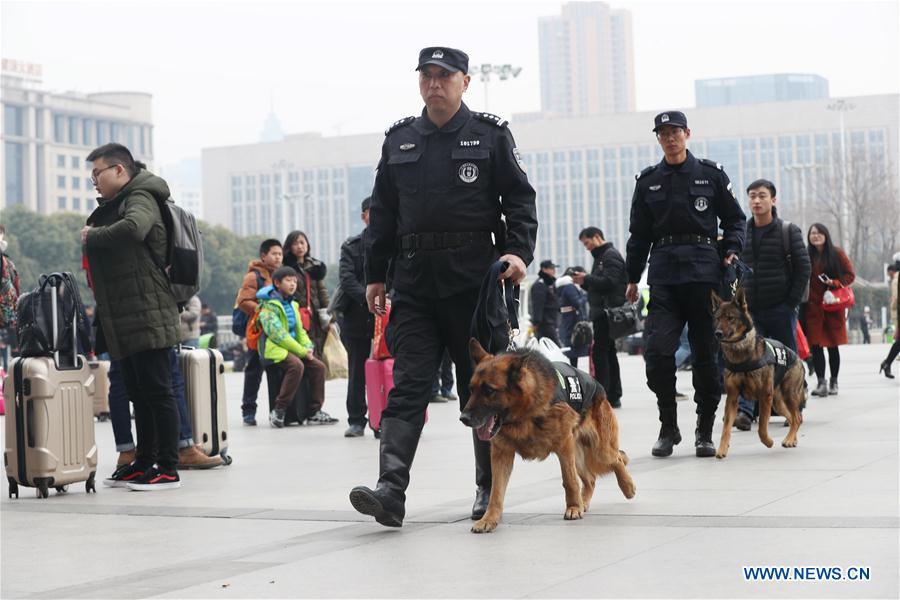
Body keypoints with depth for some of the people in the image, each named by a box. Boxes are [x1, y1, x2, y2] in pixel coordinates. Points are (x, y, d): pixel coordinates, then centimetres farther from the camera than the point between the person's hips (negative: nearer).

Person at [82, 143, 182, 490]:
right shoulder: (112, 207, 22)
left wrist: (92, 237, -15)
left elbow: (133, 228, -30)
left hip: (147, 315, -10)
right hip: (123, 320, 10)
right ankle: (144, 463, 22)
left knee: (156, 391, -8)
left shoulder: (140, 199, -8)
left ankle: (168, 470, -6)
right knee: (138, 393, 14)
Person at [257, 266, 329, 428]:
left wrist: (308, 346, -1)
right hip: (274, 348, -9)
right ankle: (278, 411, -25)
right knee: (297, 365, -32)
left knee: (318, 366, -5)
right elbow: (277, 333, -19)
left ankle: (315, 412, 2)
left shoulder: (292, 305, 18)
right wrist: (302, 351, -19)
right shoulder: (269, 305, -10)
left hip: (292, 347, 9)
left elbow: (299, 330, 21)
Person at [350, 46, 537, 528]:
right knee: (406, 385, -7)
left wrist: (518, 251, -14)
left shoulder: (490, 135, 4)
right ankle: (391, 491, -15)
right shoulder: (399, 140, 13)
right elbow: (383, 213, 16)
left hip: (475, 281, -2)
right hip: (413, 284, 2)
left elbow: (520, 199, 2)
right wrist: (374, 275, 11)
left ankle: (490, 489, 18)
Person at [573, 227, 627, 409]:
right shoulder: (601, 256, 24)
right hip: (602, 313, 10)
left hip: (607, 311, -10)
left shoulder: (611, 256, -8)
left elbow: (609, 282, -20)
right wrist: (584, 282, 8)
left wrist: (587, 279, -18)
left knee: (600, 353, -13)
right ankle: (614, 396, 15)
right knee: (608, 353, 11)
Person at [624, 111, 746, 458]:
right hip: (663, 274, 1)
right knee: (658, 351, -11)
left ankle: (705, 431, 12)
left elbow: (734, 219, 13)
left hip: (704, 272, -1)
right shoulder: (647, 181, 13)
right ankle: (668, 427, 3)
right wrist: (632, 278, 13)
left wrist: (731, 252, -4)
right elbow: (639, 233, 16)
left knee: (706, 352, 2)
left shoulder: (711, 175, 8)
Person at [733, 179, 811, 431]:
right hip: (750, 310, 2)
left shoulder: (789, 231, 0)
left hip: (781, 309, -2)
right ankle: (744, 410, -16)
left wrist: (793, 302, -8)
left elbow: (803, 268, -2)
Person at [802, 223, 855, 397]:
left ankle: (834, 382, 16)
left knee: (833, 346, 5)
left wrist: (834, 283, -13)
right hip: (812, 307, 1)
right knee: (815, 345, -7)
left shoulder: (837, 254, 1)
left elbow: (850, 275, 3)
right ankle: (821, 382, -5)